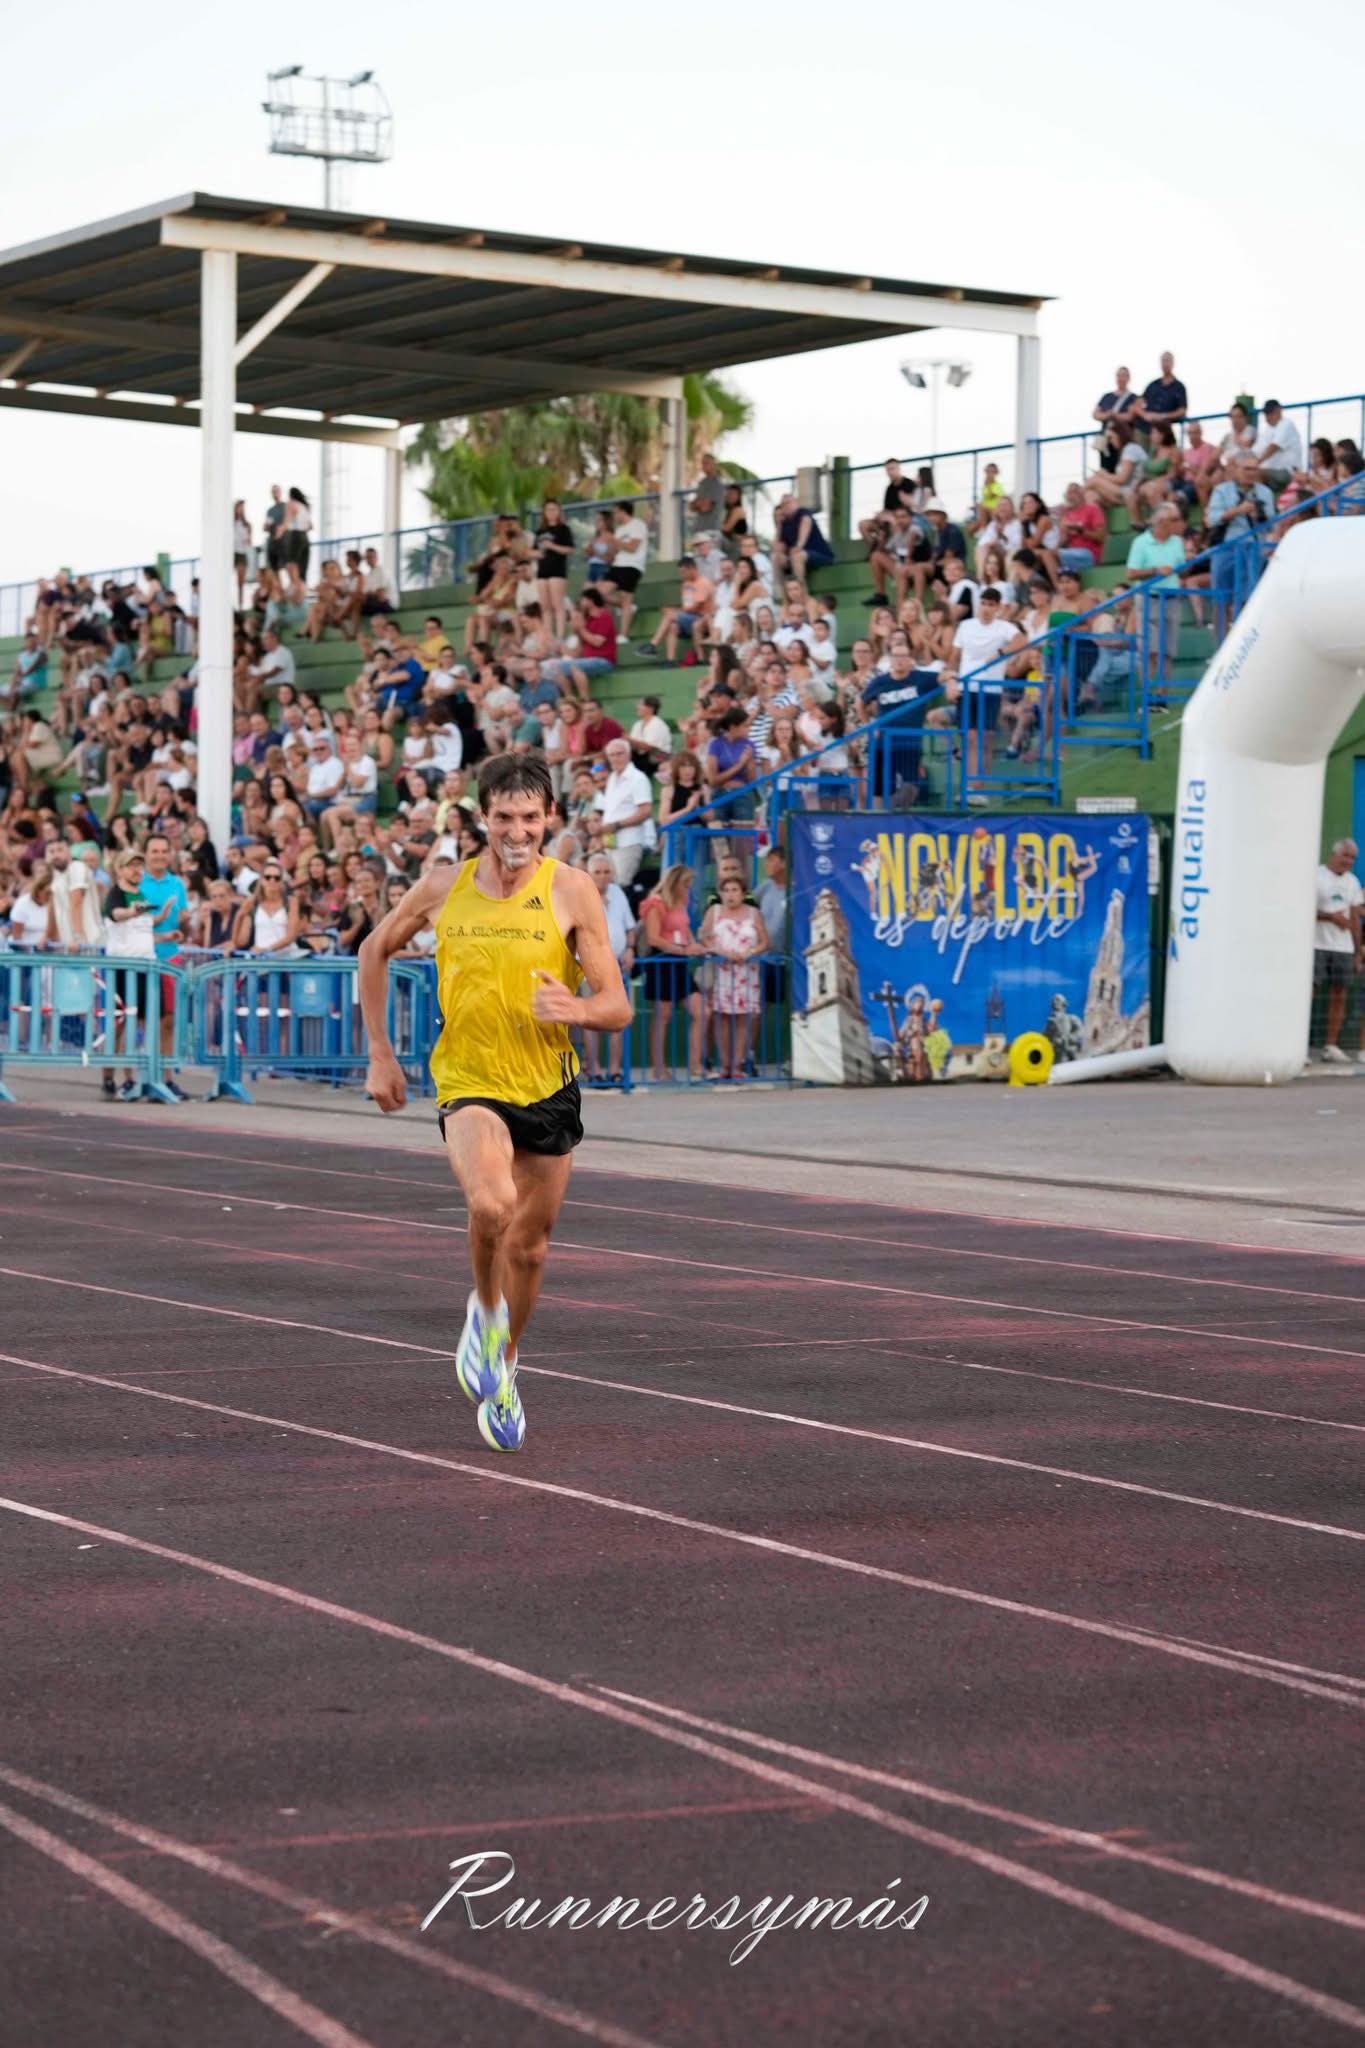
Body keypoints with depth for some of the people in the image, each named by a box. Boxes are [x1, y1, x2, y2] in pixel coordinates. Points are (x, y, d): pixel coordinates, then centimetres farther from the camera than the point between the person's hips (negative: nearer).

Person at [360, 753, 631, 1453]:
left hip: (549, 1089, 1)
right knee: (491, 1203, -29)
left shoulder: (571, 890, -8)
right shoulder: (442, 888, -4)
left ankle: (501, 1372, 38)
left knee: (528, 1245, 13)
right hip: (468, 1082, -1)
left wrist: (578, 1008, -30)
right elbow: (375, 951, 14)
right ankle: (484, 1311, 2)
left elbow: (617, 1006, -7)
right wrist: (379, 1054, 11)